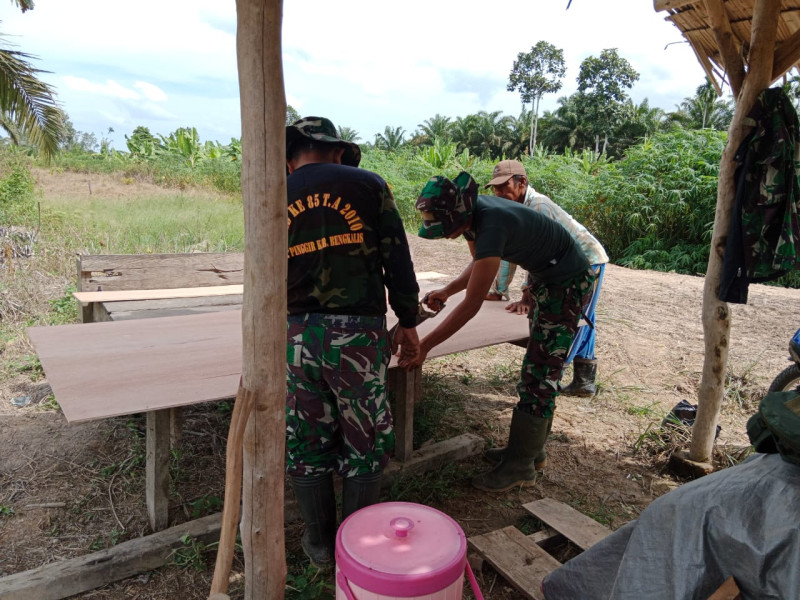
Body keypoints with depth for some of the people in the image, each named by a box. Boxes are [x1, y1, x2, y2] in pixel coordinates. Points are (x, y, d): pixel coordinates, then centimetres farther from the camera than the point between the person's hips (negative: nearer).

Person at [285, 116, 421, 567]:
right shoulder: (367, 185, 2)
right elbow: (397, 260, -1)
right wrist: (408, 321, 8)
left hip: (297, 335, 3)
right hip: (358, 331, -2)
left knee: (308, 441, 16)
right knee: (365, 442, 14)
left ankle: (320, 543, 31)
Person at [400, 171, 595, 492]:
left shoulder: (492, 226, -36)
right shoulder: (469, 214, -9)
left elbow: (471, 305, -34)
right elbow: (479, 264, 8)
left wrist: (424, 346, -30)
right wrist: (446, 291, -7)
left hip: (568, 282, -10)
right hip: (541, 276, 10)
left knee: (540, 372, -7)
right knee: (538, 366, 14)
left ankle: (520, 465, 4)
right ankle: (531, 447, 27)